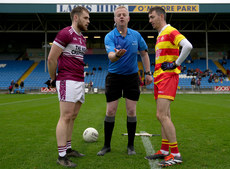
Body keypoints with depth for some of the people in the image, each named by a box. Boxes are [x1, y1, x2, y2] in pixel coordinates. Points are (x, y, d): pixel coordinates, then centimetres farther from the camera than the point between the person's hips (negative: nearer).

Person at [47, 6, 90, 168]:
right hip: (68, 81, -9)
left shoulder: (82, 38, 19)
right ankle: (62, 156, -2)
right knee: (66, 117, -8)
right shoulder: (65, 33, -9)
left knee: (73, 117, 12)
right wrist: (54, 79, -1)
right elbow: (51, 59, -10)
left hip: (80, 82, 9)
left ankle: (68, 149, 23)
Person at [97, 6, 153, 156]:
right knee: (110, 111, 0)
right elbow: (110, 56, -26)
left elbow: (144, 53, 12)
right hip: (114, 76, -1)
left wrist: (148, 73, 8)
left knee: (131, 111, 2)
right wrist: (116, 55, -49)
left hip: (132, 76, 2)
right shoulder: (110, 36, -9)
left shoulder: (136, 35, 1)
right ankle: (107, 145, 15)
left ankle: (131, 145, 16)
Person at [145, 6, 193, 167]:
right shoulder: (160, 35, 21)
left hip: (168, 77, -10)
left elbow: (188, 46, -23)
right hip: (160, 77, 10)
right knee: (165, 116, 10)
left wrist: (176, 64, -17)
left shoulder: (170, 31, -8)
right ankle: (164, 151, 17)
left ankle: (176, 154, -8)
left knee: (162, 115, -15)